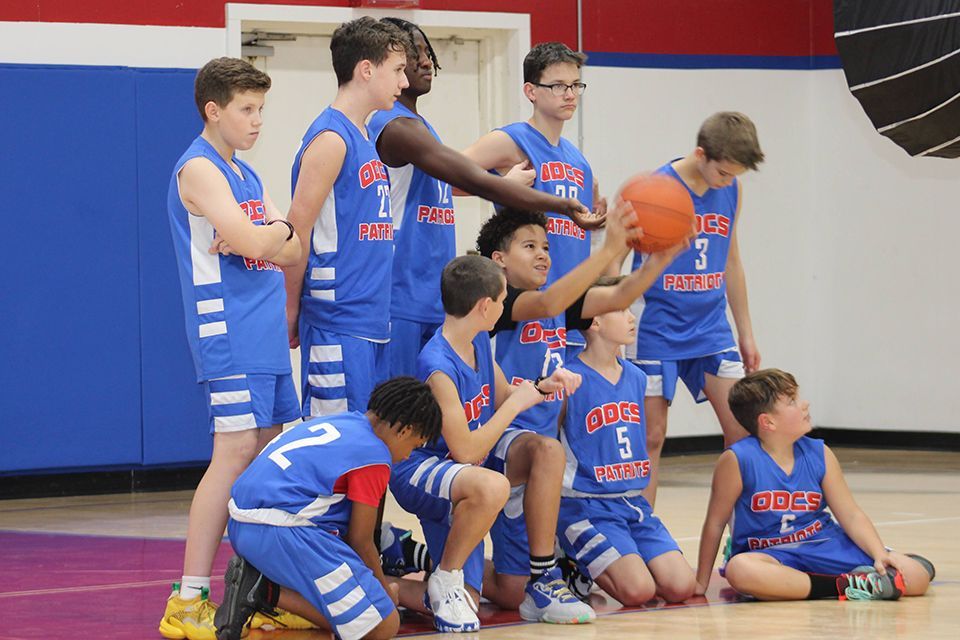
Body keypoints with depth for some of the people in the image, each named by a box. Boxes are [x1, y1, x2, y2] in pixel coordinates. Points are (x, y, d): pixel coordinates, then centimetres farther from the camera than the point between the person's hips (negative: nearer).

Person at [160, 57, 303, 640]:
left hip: (267, 335, 9)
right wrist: (276, 233, 1)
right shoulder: (200, 168, -9)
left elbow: (294, 249, 12)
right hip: (228, 330, -9)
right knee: (236, 451, -14)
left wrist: (265, 237, -9)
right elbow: (250, 241, -20)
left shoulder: (247, 176, 19)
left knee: (267, 452, 9)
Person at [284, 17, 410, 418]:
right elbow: (297, 232, -13)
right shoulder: (330, 139, -12)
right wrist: (293, 312, -7)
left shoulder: (365, 139, 18)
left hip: (371, 322, 9)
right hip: (338, 324, -9)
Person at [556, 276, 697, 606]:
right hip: (586, 504, -7)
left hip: (633, 503, 7)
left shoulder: (636, 378, 11)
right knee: (639, 590, -23)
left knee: (681, 586, -11)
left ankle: (601, 566, 13)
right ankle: (576, 567, 6)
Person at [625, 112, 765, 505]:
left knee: (742, 429, -1)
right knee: (652, 437, -2)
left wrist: (746, 333, 19)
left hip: (711, 328, 5)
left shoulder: (731, 191, 4)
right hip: (657, 332, -5)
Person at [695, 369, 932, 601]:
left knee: (916, 577, -15)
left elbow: (851, 515, 3)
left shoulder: (818, 454, 1)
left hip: (825, 547, 3)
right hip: (771, 555, -3)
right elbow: (715, 523, -4)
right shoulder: (738, 461, -12)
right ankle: (841, 587, -34)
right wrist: (701, 582, -1)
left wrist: (880, 555, -13)